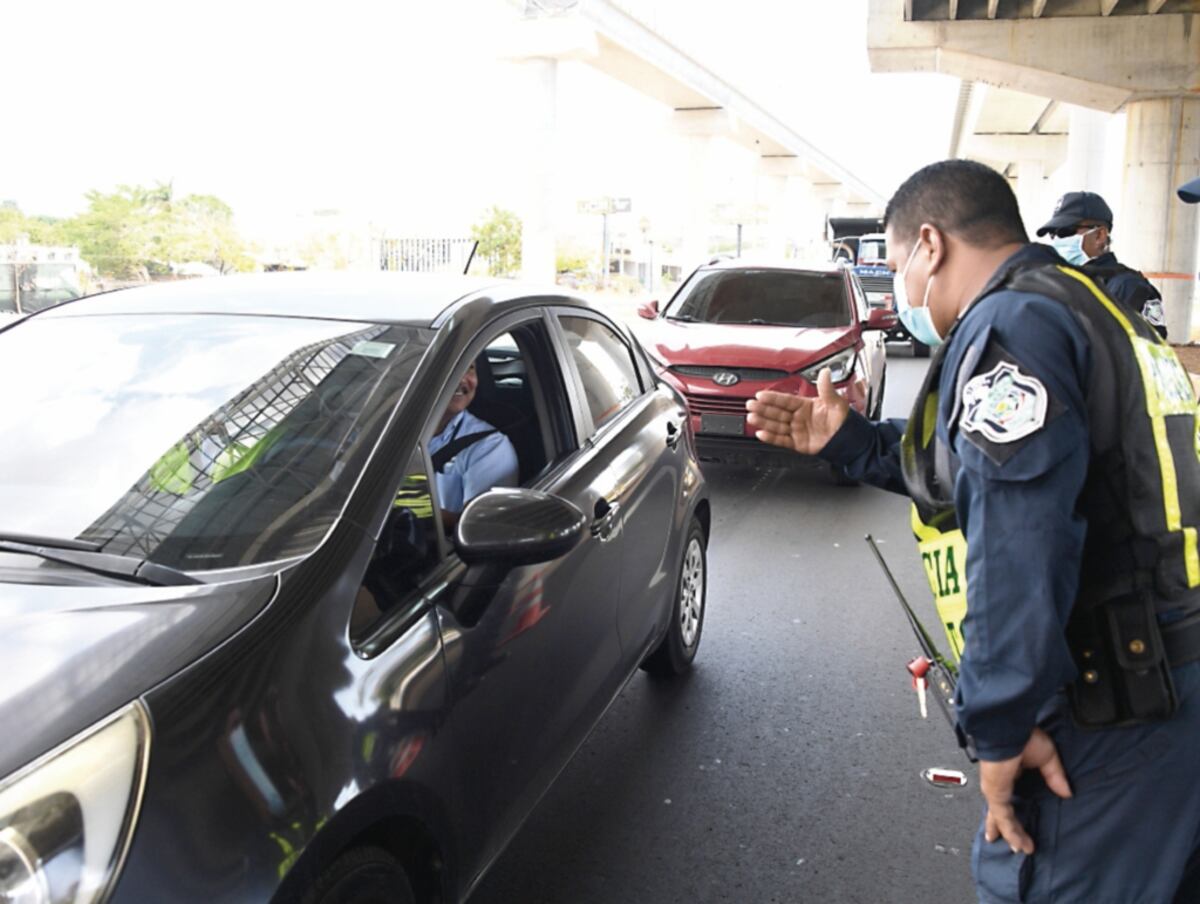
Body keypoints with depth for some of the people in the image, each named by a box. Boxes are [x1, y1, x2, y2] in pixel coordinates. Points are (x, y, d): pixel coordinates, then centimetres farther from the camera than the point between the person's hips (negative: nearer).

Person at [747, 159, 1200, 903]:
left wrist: (1001, 727, -21)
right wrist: (850, 442, 22)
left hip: (1116, 717, -10)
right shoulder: (1094, 312, 18)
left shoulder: (1008, 325, -16)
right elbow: (963, 469, 26)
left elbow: (1018, 546, -27)